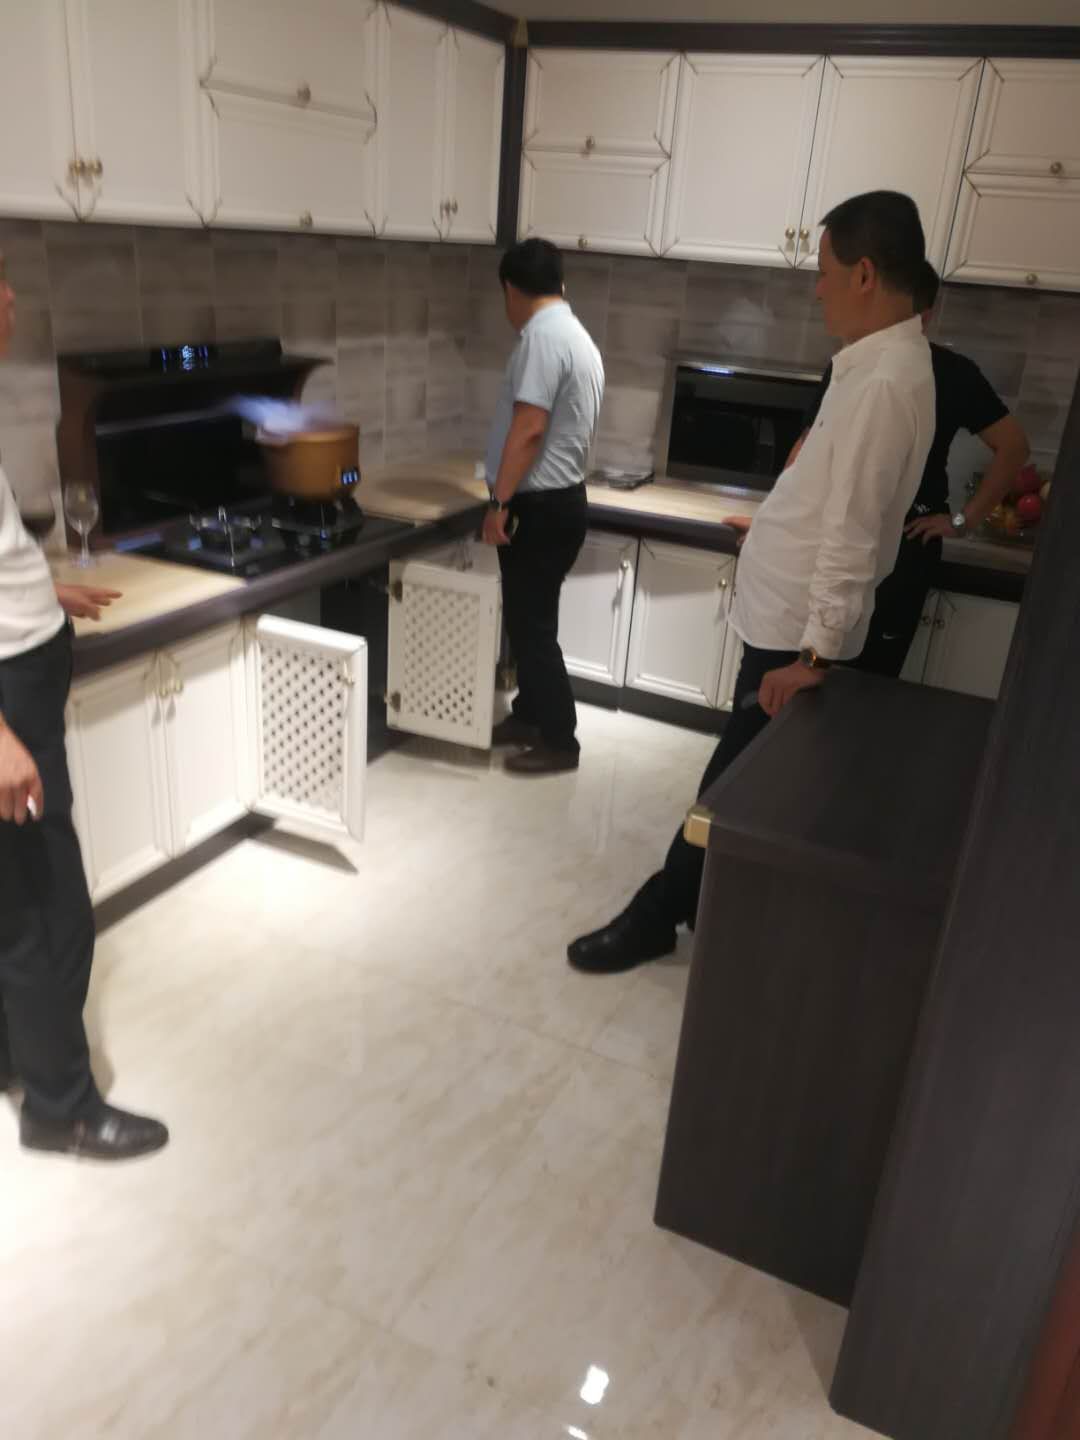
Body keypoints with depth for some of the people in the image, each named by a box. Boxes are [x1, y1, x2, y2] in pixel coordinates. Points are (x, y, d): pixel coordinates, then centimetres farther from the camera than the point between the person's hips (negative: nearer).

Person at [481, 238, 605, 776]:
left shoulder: (542, 335, -16)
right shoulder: (575, 335, 15)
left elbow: (529, 429, -24)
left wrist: (500, 502, -20)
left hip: (539, 505, -10)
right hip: (558, 499, 10)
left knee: (531, 624, -3)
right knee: (528, 618, 18)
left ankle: (559, 740, 5)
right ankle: (530, 715, 29)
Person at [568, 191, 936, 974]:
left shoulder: (885, 382, -23)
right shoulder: (887, 361, 9)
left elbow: (853, 529, -26)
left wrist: (815, 652, -25)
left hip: (794, 627, -10)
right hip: (789, 614, 10)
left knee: (734, 780, 2)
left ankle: (659, 915, 16)